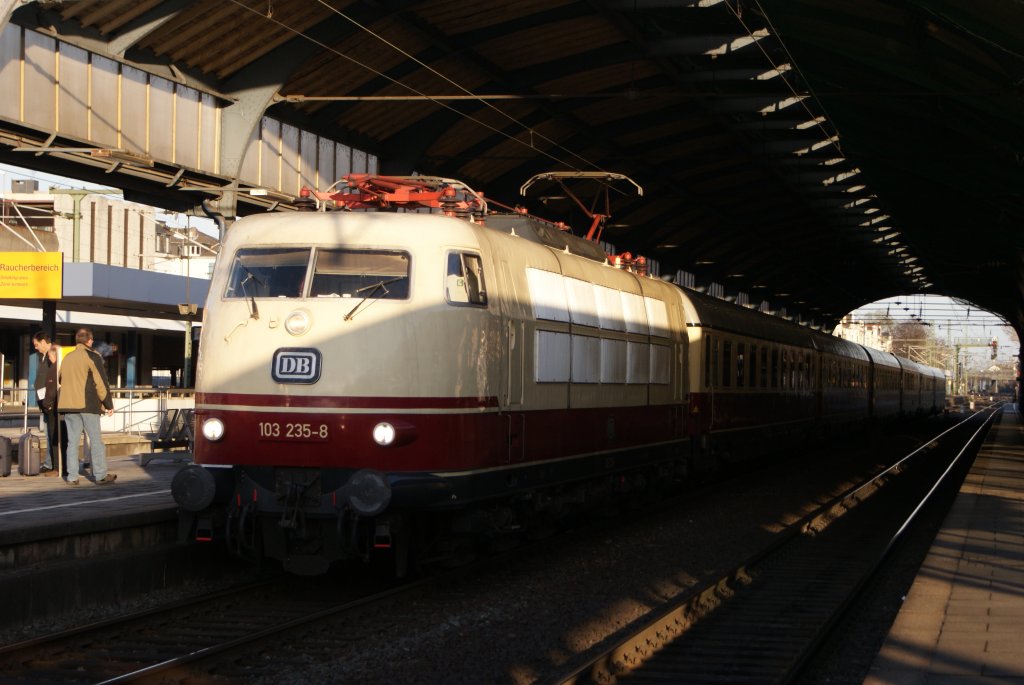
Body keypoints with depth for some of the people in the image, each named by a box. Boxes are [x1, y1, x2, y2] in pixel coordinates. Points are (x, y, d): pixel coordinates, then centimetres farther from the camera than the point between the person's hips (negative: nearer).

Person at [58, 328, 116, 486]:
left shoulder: (67, 358, 14)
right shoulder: (90, 356, -5)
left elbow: (62, 381, 18)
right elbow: (101, 382, -8)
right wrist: (108, 404, -2)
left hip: (67, 404, 6)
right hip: (87, 404, -6)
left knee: (73, 441, 6)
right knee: (96, 440, 0)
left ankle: (72, 477, 2)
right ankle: (101, 475, 0)